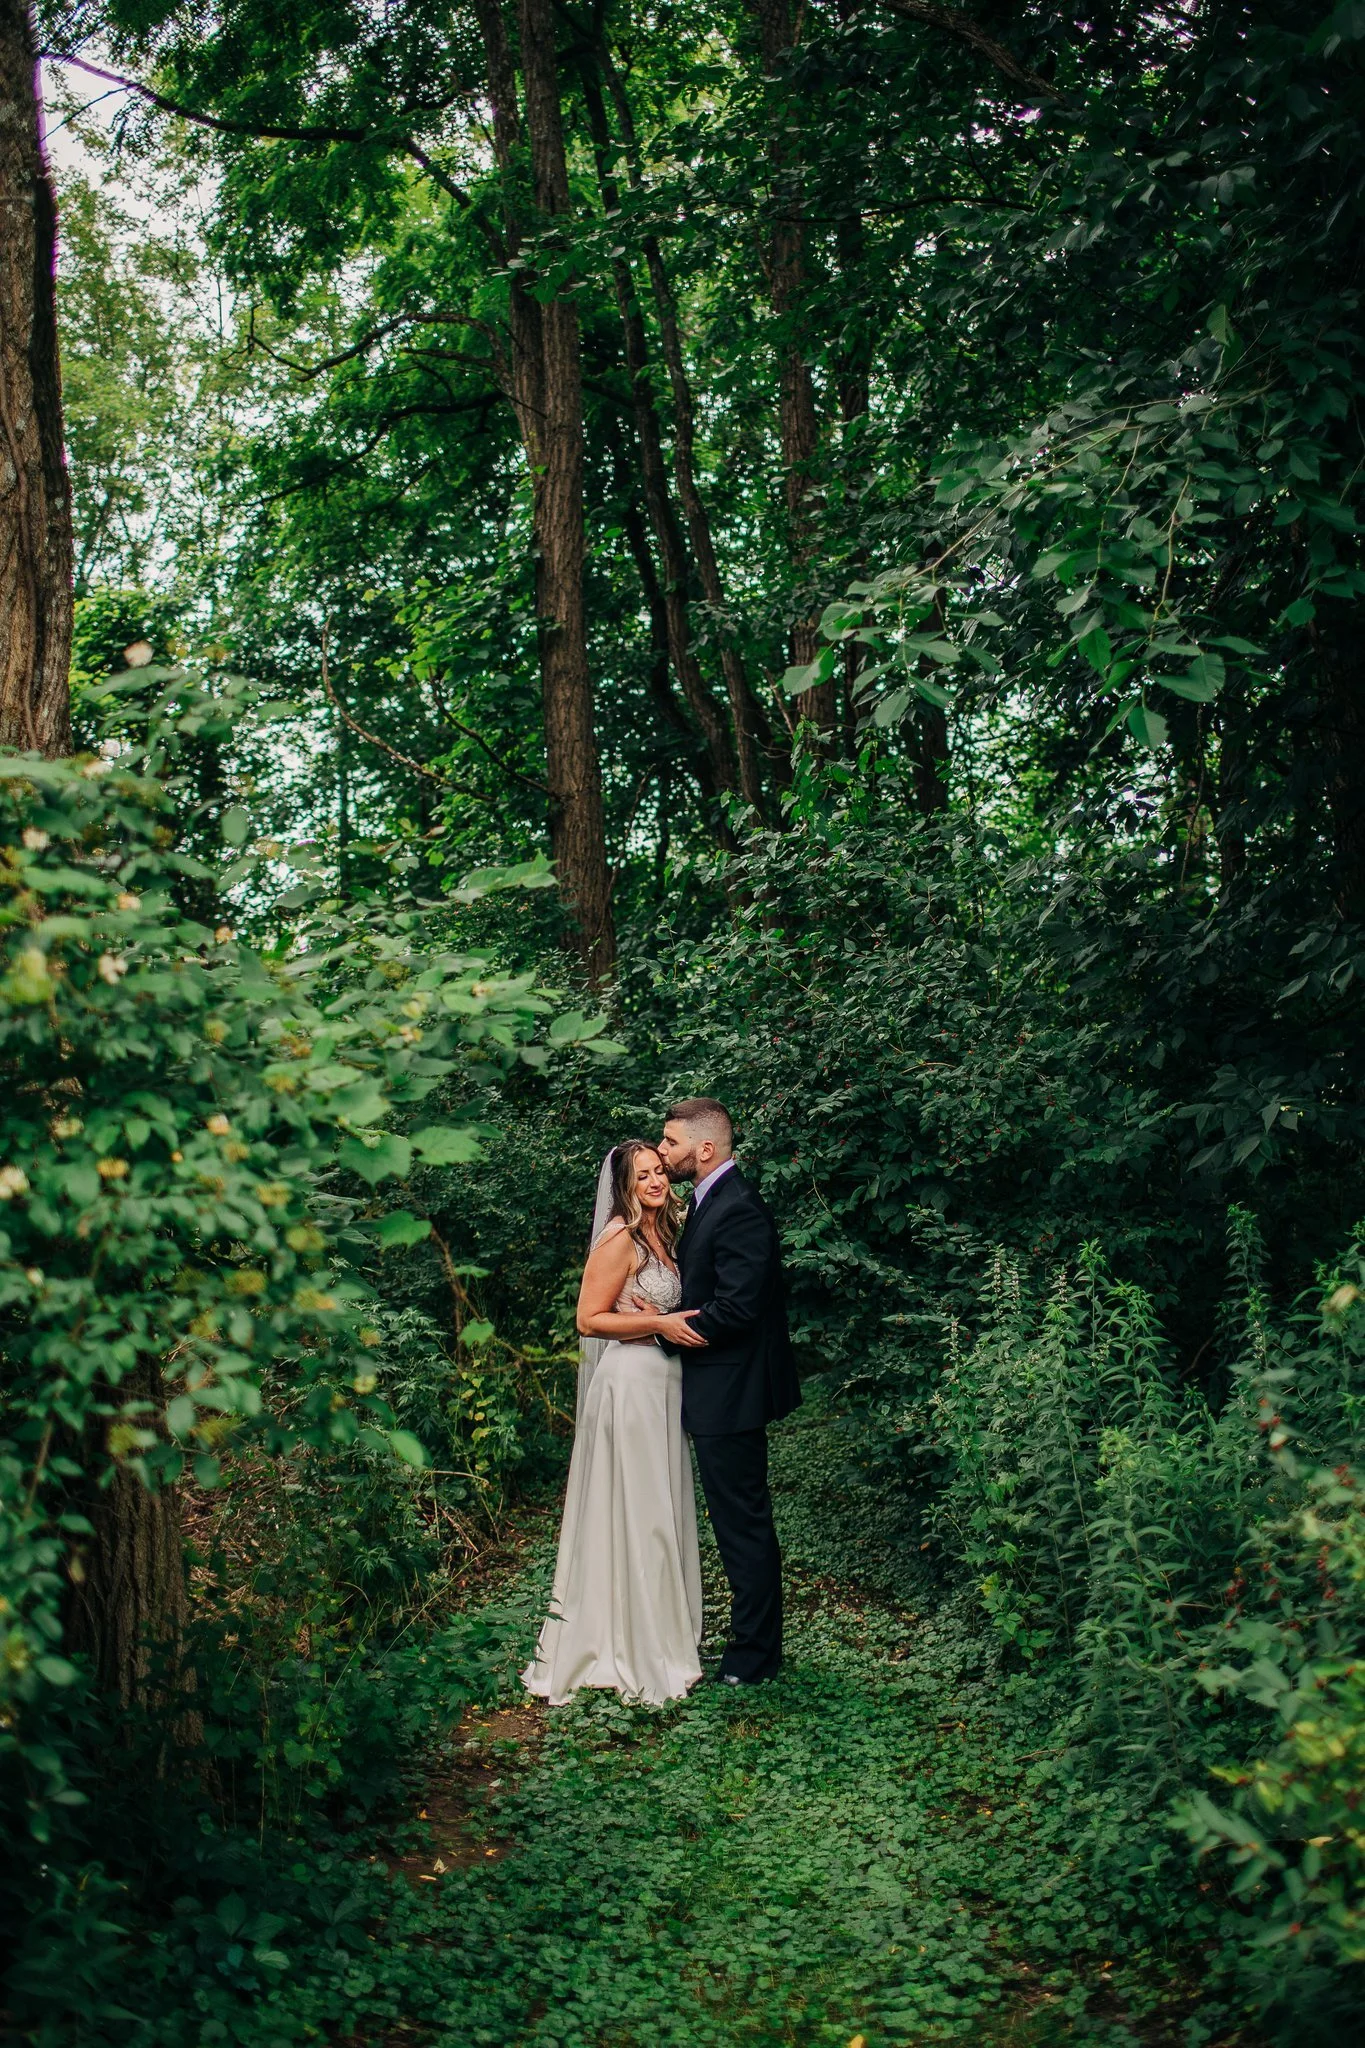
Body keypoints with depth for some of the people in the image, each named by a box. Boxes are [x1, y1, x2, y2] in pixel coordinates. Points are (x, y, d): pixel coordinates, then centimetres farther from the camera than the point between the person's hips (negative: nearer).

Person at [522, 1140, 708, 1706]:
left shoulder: (662, 1235, 13)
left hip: (663, 1383, 9)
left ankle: (662, 1635, 25)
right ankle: (635, 1655, 6)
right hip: (628, 1383, -9)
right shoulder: (619, 1240, -14)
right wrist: (659, 1324, -20)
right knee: (633, 1513, -3)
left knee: (662, 1511, 14)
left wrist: (671, 1320, 0)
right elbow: (588, 1320, -15)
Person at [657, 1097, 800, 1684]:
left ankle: (753, 1656, 13)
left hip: (729, 1391, -10)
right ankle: (753, 1641, 30)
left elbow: (736, 1308, -26)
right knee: (738, 1521, 18)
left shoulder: (738, 1209, -21)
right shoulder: (706, 1201, 12)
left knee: (743, 1523, 1)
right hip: (717, 1390, 10)